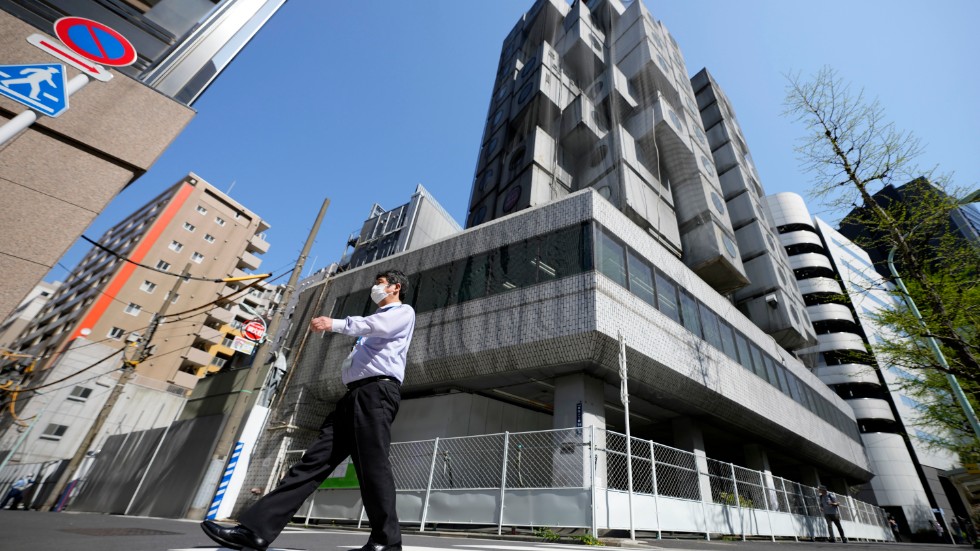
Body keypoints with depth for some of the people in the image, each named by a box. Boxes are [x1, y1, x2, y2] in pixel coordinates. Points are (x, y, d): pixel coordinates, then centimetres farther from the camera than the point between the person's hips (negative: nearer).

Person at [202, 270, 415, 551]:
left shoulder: (404, 312, 6)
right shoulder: (375, 319, 33)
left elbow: (380, 326, -16)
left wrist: (335, 324, -21)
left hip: (377, 390, -8)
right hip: (354, 394, 8)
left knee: (373, 465, -11)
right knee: (314, 459, 1)